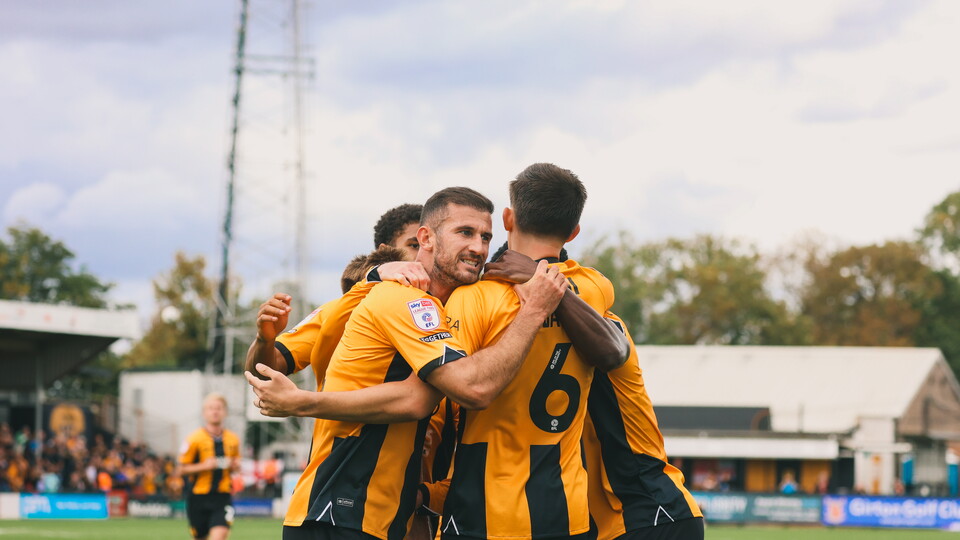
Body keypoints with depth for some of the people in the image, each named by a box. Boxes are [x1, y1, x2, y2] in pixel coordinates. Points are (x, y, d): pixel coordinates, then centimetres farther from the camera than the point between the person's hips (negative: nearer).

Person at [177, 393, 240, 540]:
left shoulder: (233, 439, 6)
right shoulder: (194, 439, -5)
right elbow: (182, 469, -3)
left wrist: (234, 466, -3)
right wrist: (204, 466, -19)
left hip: (222, 496, 1)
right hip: (199, 496, -1)